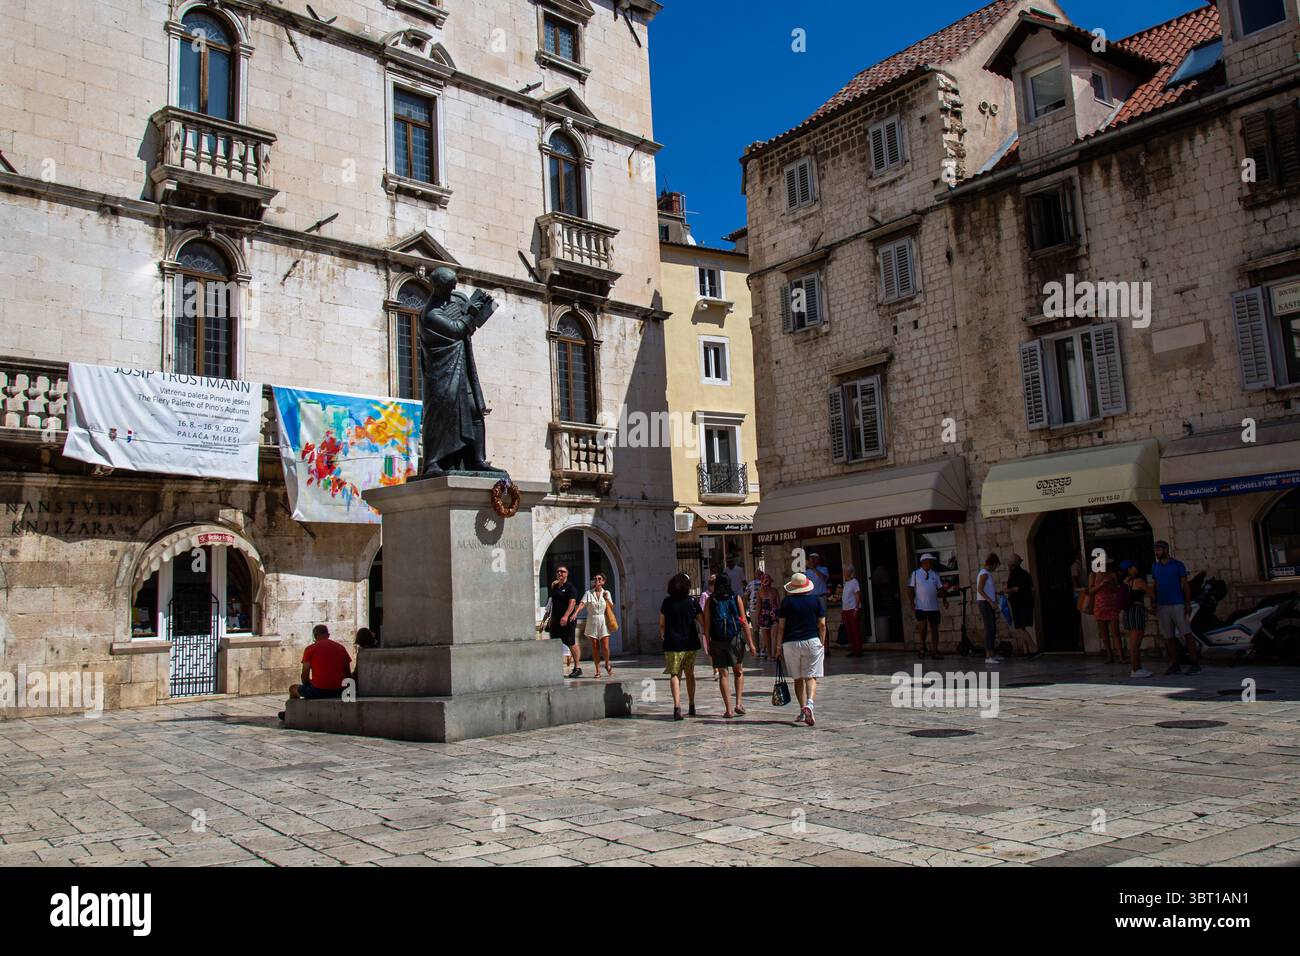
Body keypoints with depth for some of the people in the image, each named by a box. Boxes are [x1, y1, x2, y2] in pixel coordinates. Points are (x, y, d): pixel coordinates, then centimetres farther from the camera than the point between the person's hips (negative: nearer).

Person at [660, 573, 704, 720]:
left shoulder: (667, 602, -1)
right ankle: (692, 706, 27)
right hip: (690, 643, 1)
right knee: (690, 674, 18)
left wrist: (663, 636, 27)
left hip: (672, 643, -1)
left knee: (675, 675, 0)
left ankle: (677, 706, -18)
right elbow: (702, 622, -1)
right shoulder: (692, 602, -3)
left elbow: (662, 624, 8)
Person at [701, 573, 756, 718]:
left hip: (717, 641, 0)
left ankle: (728, 709, 3)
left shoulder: (710, 600, 3)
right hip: (735, 639, 0)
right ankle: (738, 703, 4)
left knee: (723, 674, 6)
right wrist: (750, 643, 3)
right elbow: (744, 623, 0)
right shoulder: (736, 598, 2)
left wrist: (708, 644, 5)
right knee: (739, 671, 17)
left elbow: (707, 624, 0)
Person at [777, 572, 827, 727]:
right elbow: (822, 624, 2)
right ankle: (809, 704, -23)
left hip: (790, 643, 0)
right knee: (810, 677, 0)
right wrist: (822, 644, 10)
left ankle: (803, 710, 9)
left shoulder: (786, 602, 0)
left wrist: (778, 647, 5)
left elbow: (781, 626, -1)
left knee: (798, 679, 11)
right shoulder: (815, 600, 2)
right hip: (812, 641, 0)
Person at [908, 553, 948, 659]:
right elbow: (910, 588, 1)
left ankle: (935, 651, 12)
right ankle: (923, 646, 13)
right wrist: (912, 601, -8)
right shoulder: (915, 574, 1)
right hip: (920, 606, -3)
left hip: (933, 607, 3)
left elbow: (940, 588, 9)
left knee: (934, 628, 5)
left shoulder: (935, 574, 9)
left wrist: (944, 599, -5)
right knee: (922, 626, -11)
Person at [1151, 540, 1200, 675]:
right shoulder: (1155, 567, 13)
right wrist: (1155, 607, 12)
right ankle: (1174, 665, 8)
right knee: (1169, 637, 4)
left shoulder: (1178, 565, 1)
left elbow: (1185, 585, 1)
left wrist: (1188, 604, -6)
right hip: (1162, 607, 4)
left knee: (1187, 633, -7)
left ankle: (1195, 663, -4)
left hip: (1177, 605, -4)